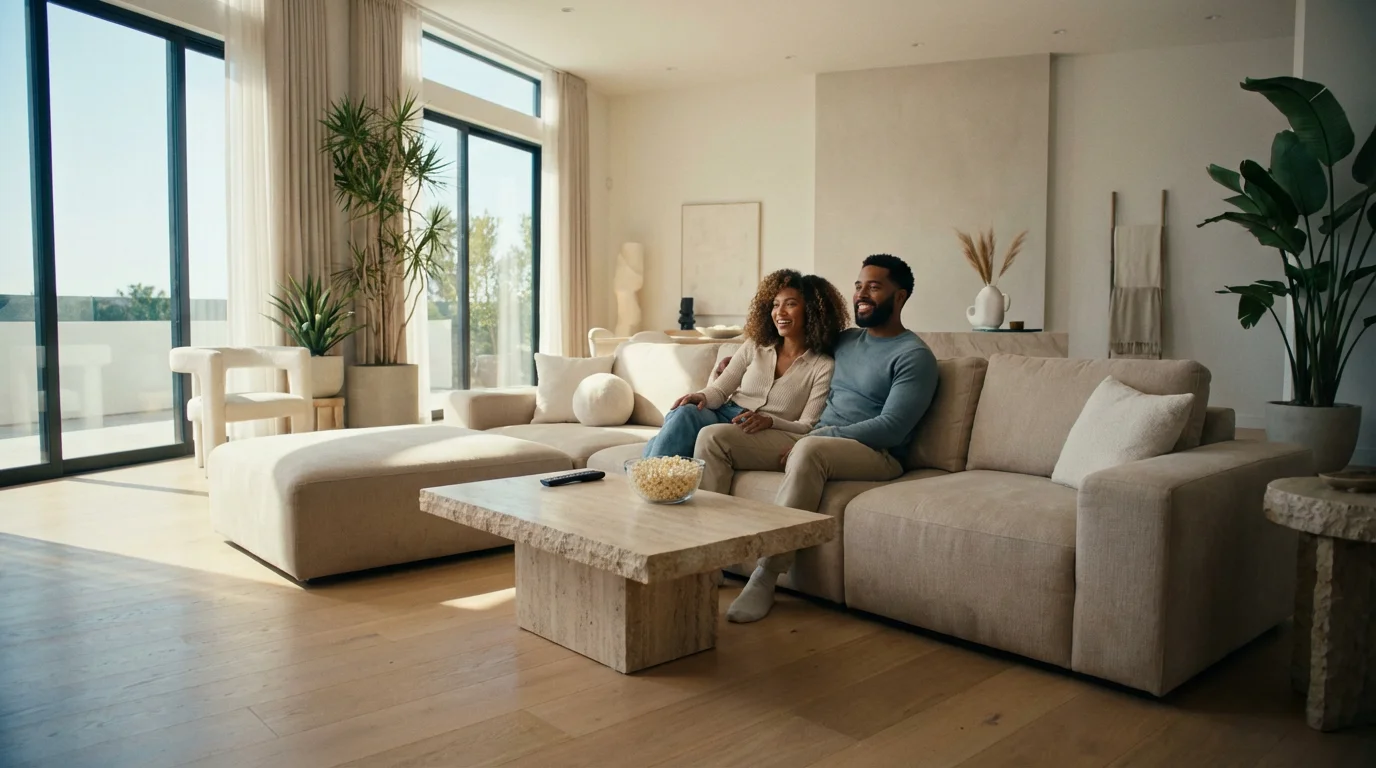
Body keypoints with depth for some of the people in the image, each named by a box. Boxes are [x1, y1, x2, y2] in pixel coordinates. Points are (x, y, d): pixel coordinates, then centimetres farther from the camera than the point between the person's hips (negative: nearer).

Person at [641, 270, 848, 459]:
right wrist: (702, 396, -14)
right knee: (684, 413, -33)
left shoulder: (823, 366, 2)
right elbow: (720, 389, 12)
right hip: (723, 417, 4)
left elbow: (807, 428, -5)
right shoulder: (754, 346, 16)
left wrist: (769, 421, -26)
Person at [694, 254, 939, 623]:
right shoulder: (846, 339, 19)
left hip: (873, 454, -7)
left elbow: (891, 427, -15)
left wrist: (819, 436, -19)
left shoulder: (914, 355, -3)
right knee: (713, 436, -7)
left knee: (809, 449, -42)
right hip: (814, 438, 7)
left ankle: (765, 577, -34)